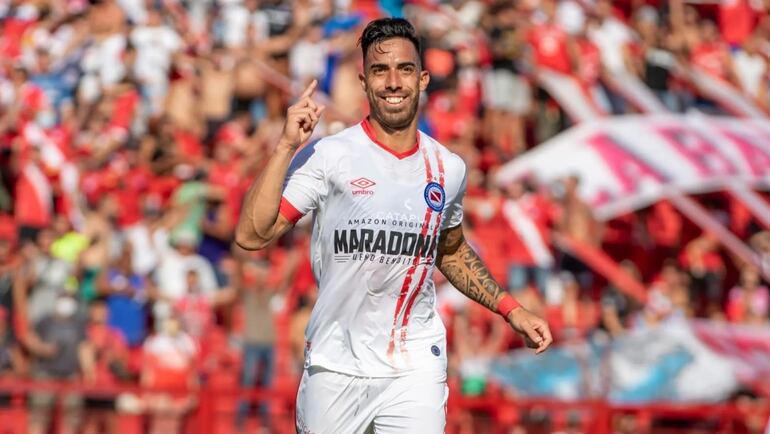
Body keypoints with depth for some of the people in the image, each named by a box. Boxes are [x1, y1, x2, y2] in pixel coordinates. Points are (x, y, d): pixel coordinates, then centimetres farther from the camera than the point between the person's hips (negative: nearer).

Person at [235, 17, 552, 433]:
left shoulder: (448, 168, 6)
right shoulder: (328, 156, -8)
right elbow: (251, 235, -16)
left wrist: (510, 309, 14)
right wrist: (287, 146, -21)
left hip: (415, 365, 2)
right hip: (335, 364, -2)